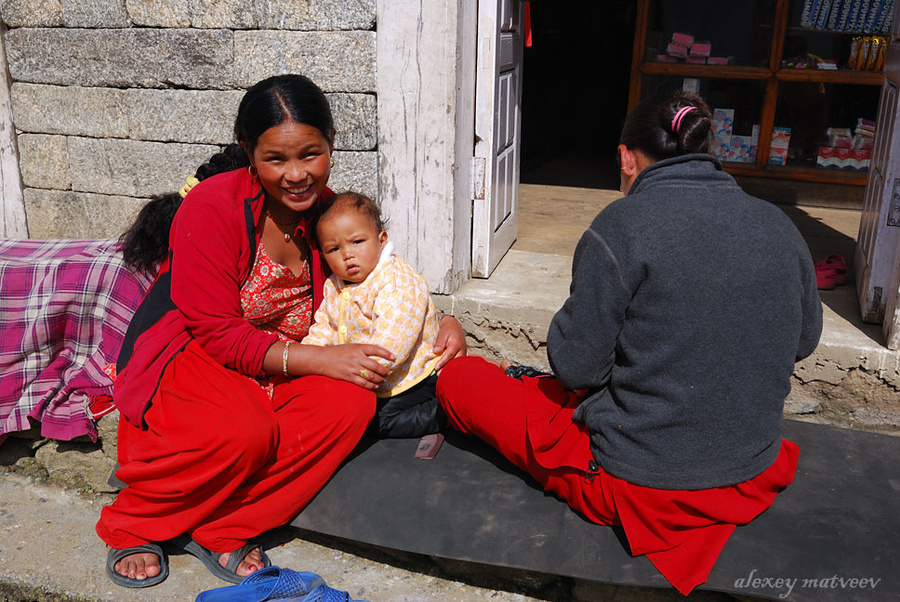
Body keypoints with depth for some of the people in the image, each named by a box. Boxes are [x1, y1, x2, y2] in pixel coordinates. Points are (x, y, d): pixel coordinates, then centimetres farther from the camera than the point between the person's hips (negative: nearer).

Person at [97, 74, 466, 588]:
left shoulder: (327, 209, -4)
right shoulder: (212, 207, -21)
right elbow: (217, 333, -21)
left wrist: (440, 320, -10)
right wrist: (319, 359, -30)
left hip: (281, 363, 5)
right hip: (185, 355, -5)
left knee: (352, 402, -23)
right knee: (244, 431, -35)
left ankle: (221, 529, -14)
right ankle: (135, 523, -5)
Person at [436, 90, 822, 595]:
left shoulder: (623, 226, -19)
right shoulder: (781, 227, -2)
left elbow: (576, 365, -16)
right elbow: (803, 341, 13)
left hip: (638, 485, -6)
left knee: (459, 379, 5)